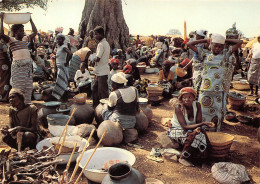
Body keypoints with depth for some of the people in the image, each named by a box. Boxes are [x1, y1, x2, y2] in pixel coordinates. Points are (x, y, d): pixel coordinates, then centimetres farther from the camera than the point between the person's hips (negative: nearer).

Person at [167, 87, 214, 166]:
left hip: (190, 130, 5)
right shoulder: (178, 107, -25)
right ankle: (183, 158, -14)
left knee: (202, 135, -23)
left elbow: (199, 122, -8)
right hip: (176, 130, -5)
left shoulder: (197, 105, -10)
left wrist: (198, 128, -33)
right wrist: (203, 124, -38)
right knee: (193, 137, -31)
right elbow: (185, 127, -30)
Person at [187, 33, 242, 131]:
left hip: (220, 90, 0)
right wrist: (205, 40, 10)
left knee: (218, 111, 6)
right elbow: (189, 44, 8)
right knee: (203, 111, 4)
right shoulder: (205, 53, 8)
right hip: (206, 89, 0)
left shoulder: (225, 54, 7)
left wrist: (226, 40, 9)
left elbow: (239, 42, 4)